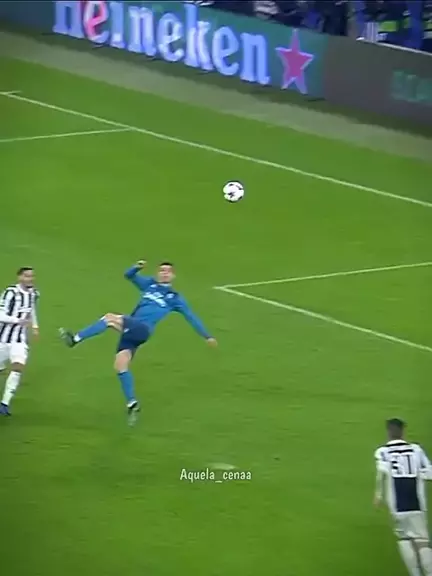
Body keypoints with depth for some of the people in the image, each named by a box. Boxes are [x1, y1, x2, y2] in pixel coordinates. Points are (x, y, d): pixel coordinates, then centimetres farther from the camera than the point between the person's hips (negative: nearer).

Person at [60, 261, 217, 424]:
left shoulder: (174, 298, 14)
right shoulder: (149, 284, 23)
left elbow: (191, 317, 18)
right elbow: (129, 275, 20)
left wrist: (207, 336, 19)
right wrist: (137, 268, -2)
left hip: (142, 329, -5)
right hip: (131, 329, 5)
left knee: (110, 318, -24)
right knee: (120, 366, -8)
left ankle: (75, 339, -24)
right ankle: (132, 403, 2)